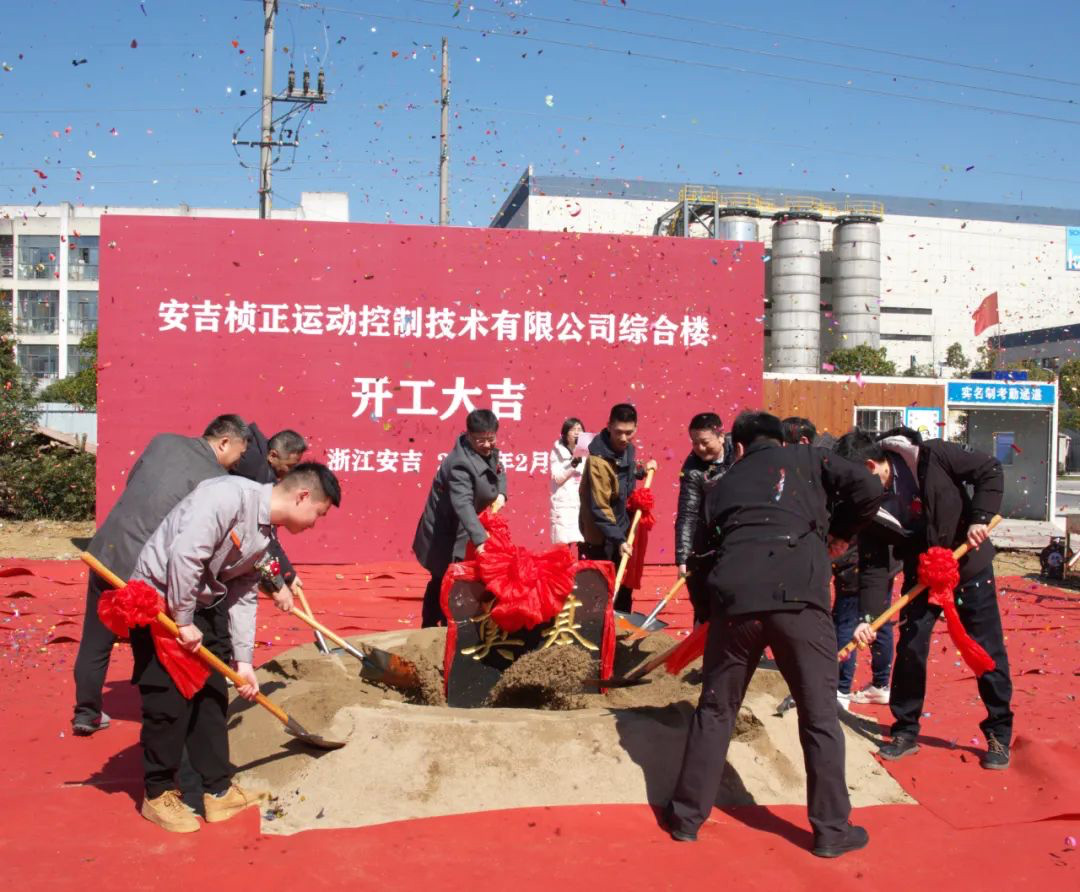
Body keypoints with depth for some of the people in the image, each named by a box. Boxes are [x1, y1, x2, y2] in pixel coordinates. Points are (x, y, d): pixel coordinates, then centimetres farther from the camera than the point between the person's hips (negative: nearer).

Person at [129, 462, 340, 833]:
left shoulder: (265, 536, 5)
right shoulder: (229, 496, -24)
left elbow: (243, 597, 9)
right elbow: (184, 555, -29)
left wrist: (243, 661, 5)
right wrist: (184, 621, -22)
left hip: (204, 604, 9)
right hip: (160, 597, -9)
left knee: (212, 698, 11)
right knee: (169, 702, -3)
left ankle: (219, 791, 22)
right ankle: (158, 795, 14)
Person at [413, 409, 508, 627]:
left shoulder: (488, 451, -4)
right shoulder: (461, 465, -32)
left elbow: (499, 471, 17)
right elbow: (463, 505, -44)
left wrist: (501, 493, -5)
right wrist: (480, 540, -55)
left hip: (460, 530, 9)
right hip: (445, 533, -9)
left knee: (441, 581, 19)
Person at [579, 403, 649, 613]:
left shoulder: (627, 448, -1)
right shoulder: (598, 460, -26)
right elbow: (599, 508, -26)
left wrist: (640, 472, 5)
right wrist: (618, 539, -29)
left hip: (622, 529, 8)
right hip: (601, 538, -8)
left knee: (624, 588, 18)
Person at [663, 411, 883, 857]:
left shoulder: (722, 486, 26)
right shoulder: (807, 458, 18)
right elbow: (868, 487, 6)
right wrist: (839, 533, 21)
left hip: (735, 596, 3)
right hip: (799, 596, -2)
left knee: (714, 709, 16)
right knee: (820, 715, 9)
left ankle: (686, 815, 24)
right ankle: (831, 829, 15)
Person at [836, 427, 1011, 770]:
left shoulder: (932, 457, -25)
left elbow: (990, 470, -15)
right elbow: (873, 564, -14)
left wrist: (980, 518, -26)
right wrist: (868, 616, -23)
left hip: (969, 564, -3)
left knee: (989, 650, 3)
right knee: (909, 649, 0)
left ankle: (999, 735, 18)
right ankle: (905, 732, 16)